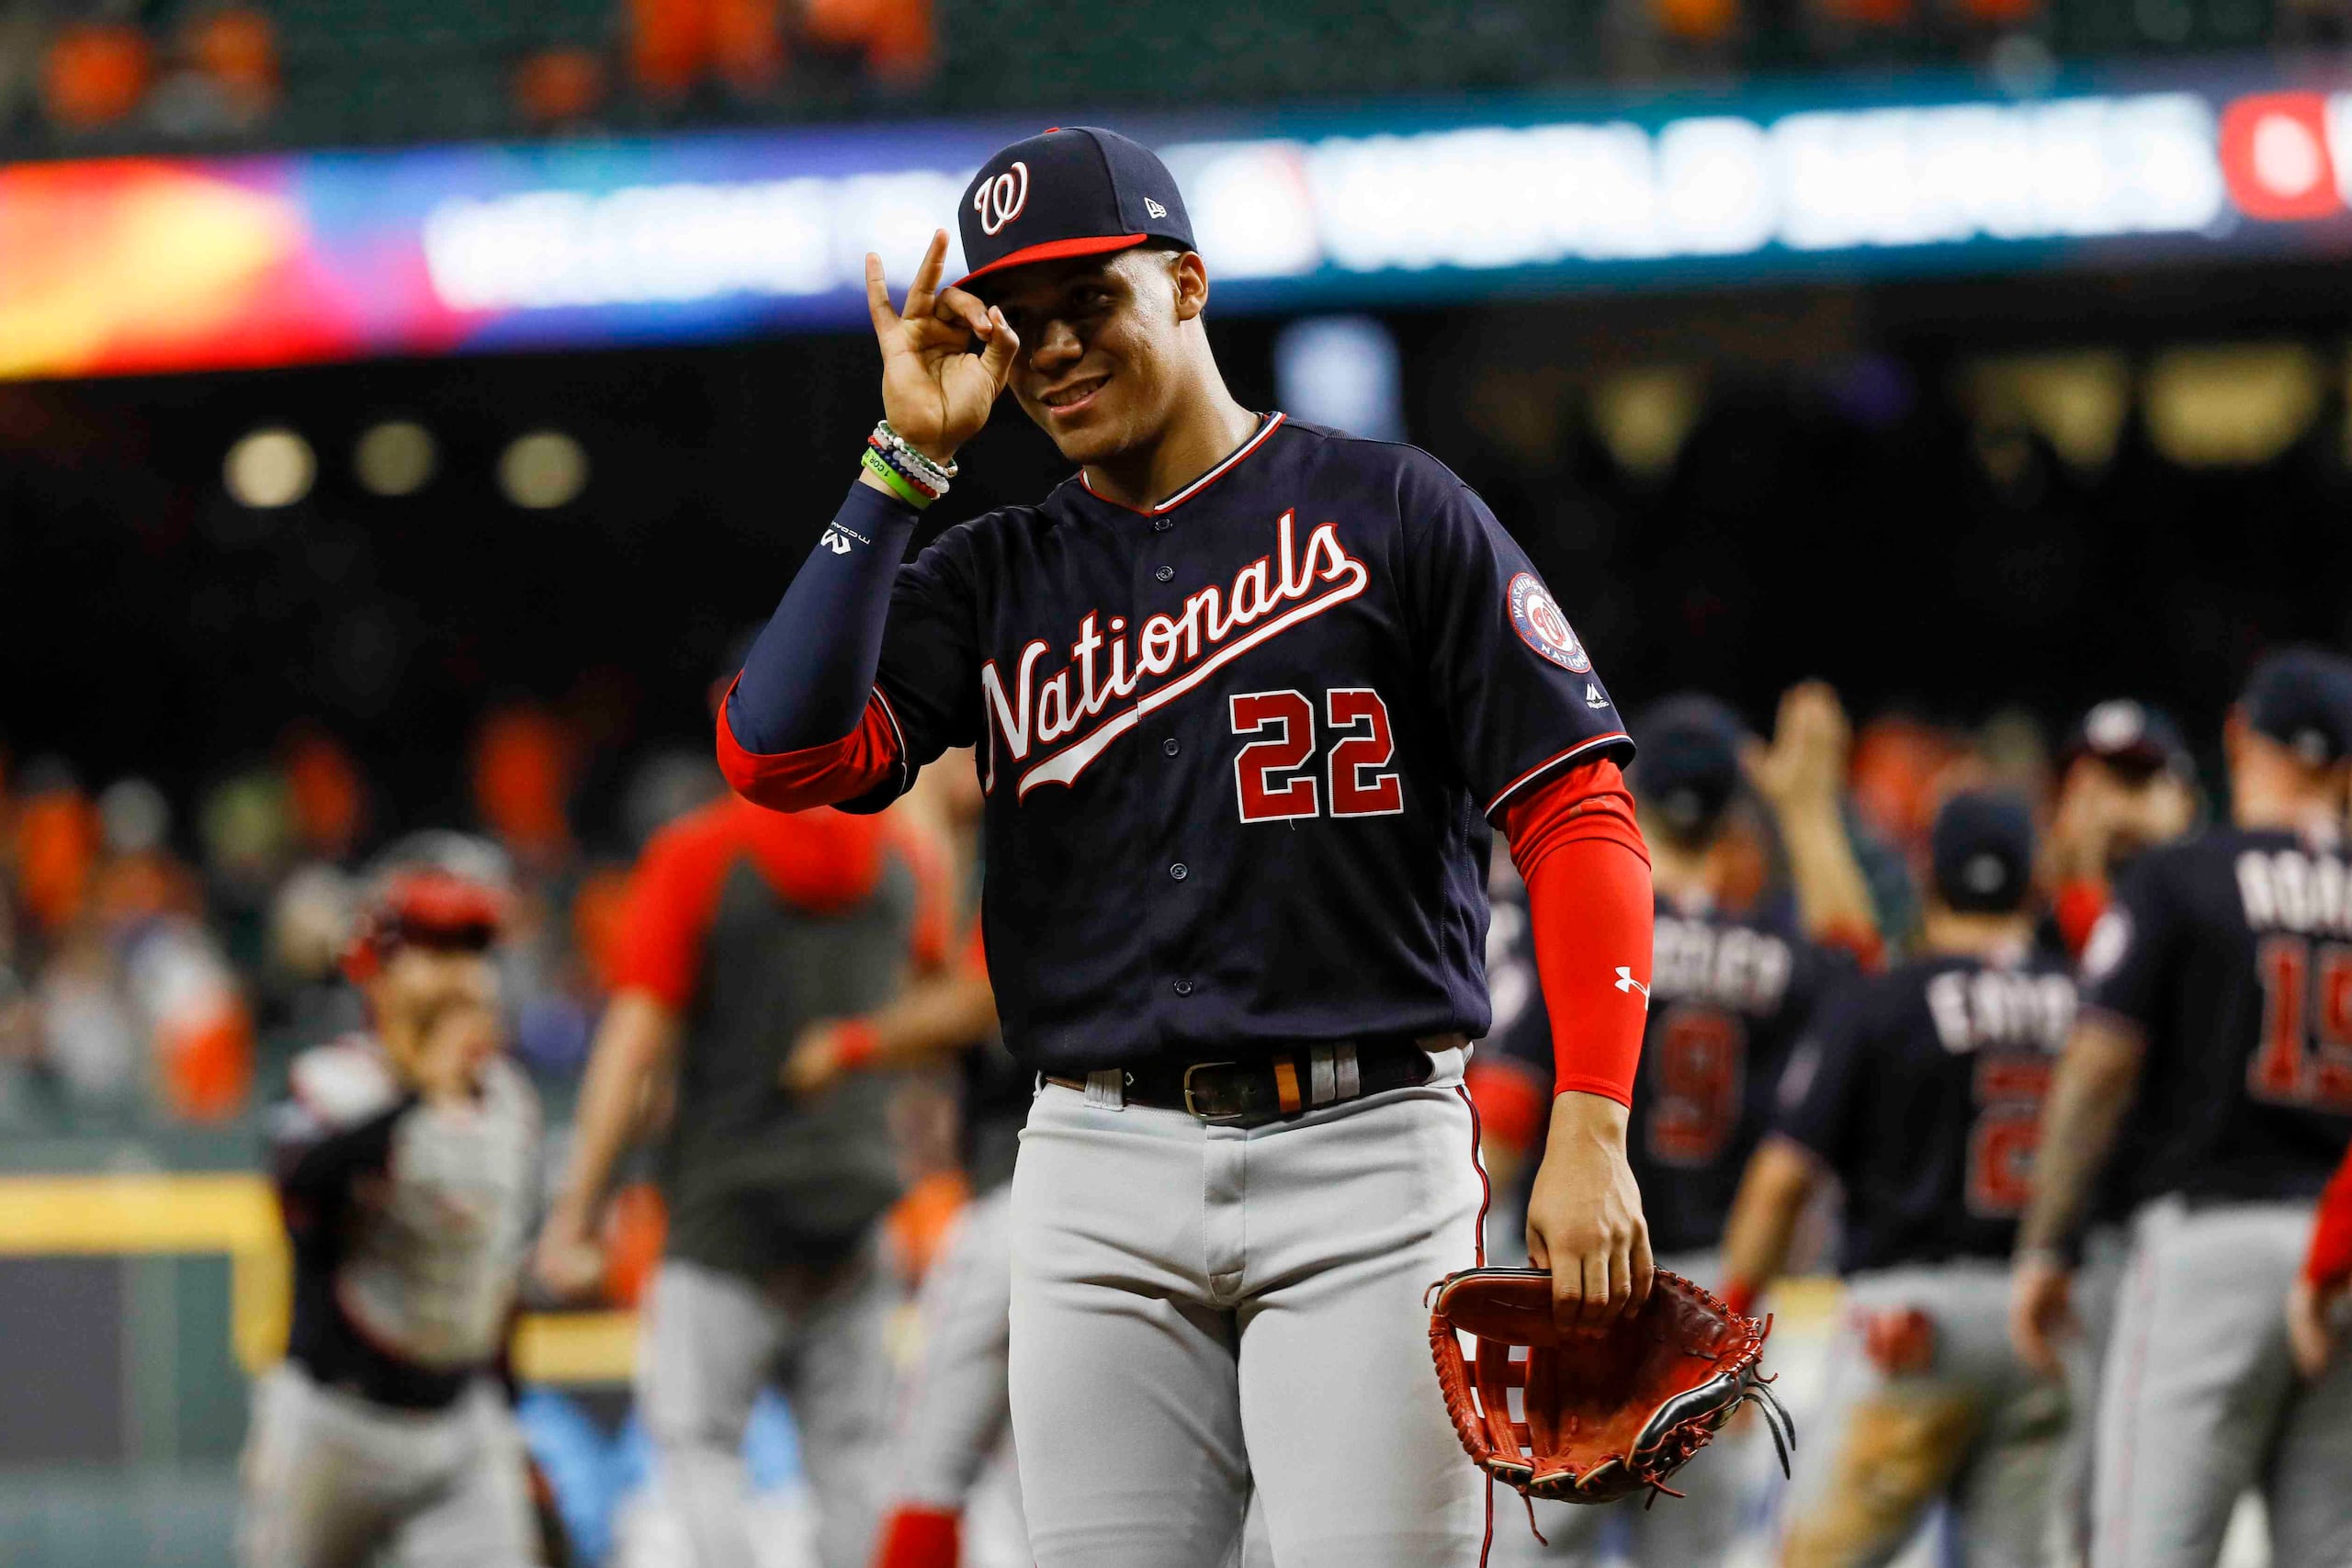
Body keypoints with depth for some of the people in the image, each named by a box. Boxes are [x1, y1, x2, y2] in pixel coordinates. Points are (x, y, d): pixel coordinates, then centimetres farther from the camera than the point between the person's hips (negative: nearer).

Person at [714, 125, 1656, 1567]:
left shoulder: (1389, 512, 4)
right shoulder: (996, 578, 14)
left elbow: (1578, 813, -2)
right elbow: (780, 755, -3)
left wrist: (1592, 1132, -13)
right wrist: (909, 461, -3)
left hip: (1360, 1156, -3)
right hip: (1100, 1176, 3)